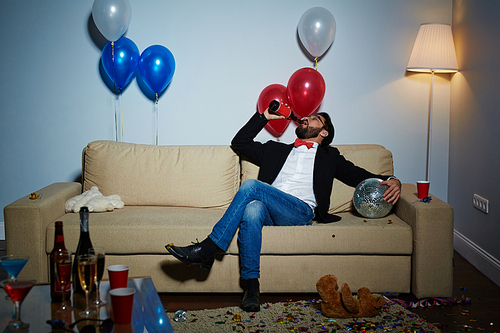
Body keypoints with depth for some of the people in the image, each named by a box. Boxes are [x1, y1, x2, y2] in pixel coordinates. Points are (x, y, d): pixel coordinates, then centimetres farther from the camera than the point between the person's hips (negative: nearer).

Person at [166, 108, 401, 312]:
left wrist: (391, 181, 3)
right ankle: (251, 286, -36)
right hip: (268, 212, 3)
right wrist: (265, 116, 27)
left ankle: (207, 250, -32)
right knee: (252, 209, -38)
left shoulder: (329, 157, 29)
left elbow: (361, 176, 22)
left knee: (251, 186, -30)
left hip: (300, 211, -2)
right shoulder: (275, 150, 35)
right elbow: (239, 143, 31)